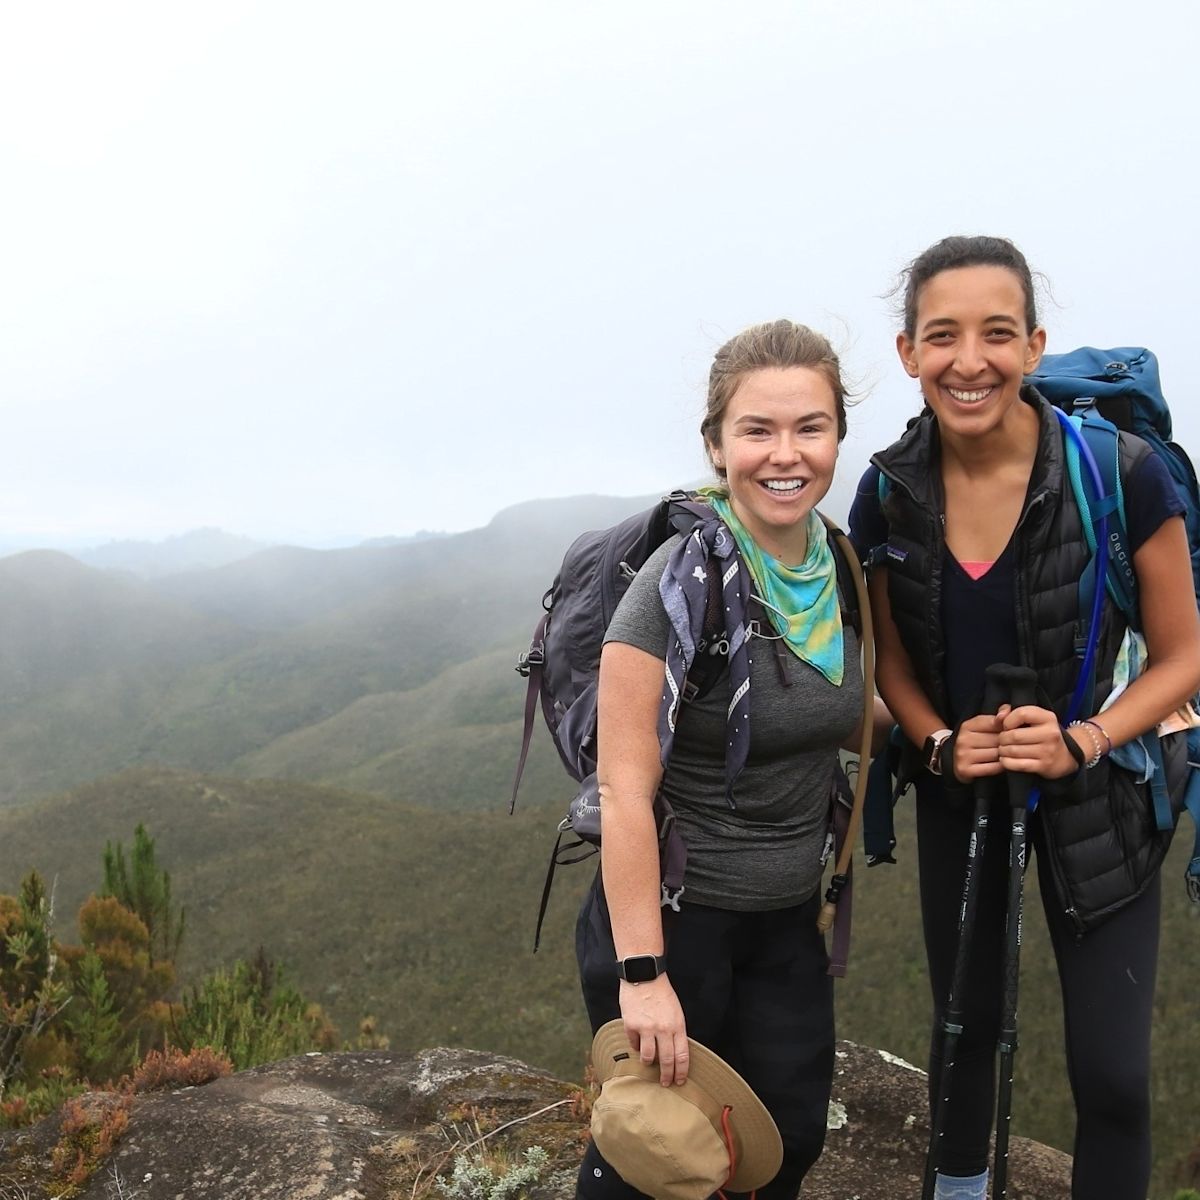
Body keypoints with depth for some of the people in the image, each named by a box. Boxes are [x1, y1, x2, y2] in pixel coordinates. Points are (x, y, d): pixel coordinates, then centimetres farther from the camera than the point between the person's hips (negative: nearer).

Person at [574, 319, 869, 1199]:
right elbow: (624, 790, -23)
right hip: (673, 912, -6)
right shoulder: (682, 582, -22)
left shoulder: (840, 567, -2)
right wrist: (643, 976, -22)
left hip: (788, 919, 6)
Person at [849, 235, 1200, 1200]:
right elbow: (891, 656, 2)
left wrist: (1081, 742, -25)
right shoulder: (889, 492, -12)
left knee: (1112, 1072, 0)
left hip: (1098, 801, -2)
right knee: (966, 1028, 19)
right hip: (958, 791, 3)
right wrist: (938, 742, -16)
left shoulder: (1120, 473, -22)